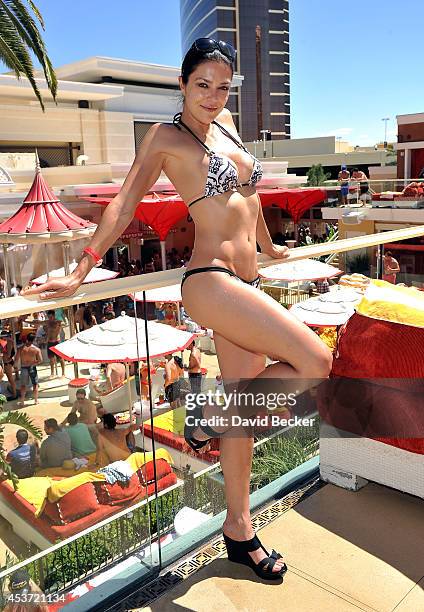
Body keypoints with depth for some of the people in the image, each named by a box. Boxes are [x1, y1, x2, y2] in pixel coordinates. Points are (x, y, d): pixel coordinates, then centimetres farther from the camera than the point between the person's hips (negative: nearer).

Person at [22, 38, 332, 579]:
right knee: (315, 362, -16)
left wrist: (267, 246, 38)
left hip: (244, 283, 8)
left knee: (245, 406, 10)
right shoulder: (166, 136, -1)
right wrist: (80, 271, -7)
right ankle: (210, 413, 4)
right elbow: (124, 205, -4)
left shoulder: (226, 122, 18)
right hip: (210, 281, -8)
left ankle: (238, 530, 25)